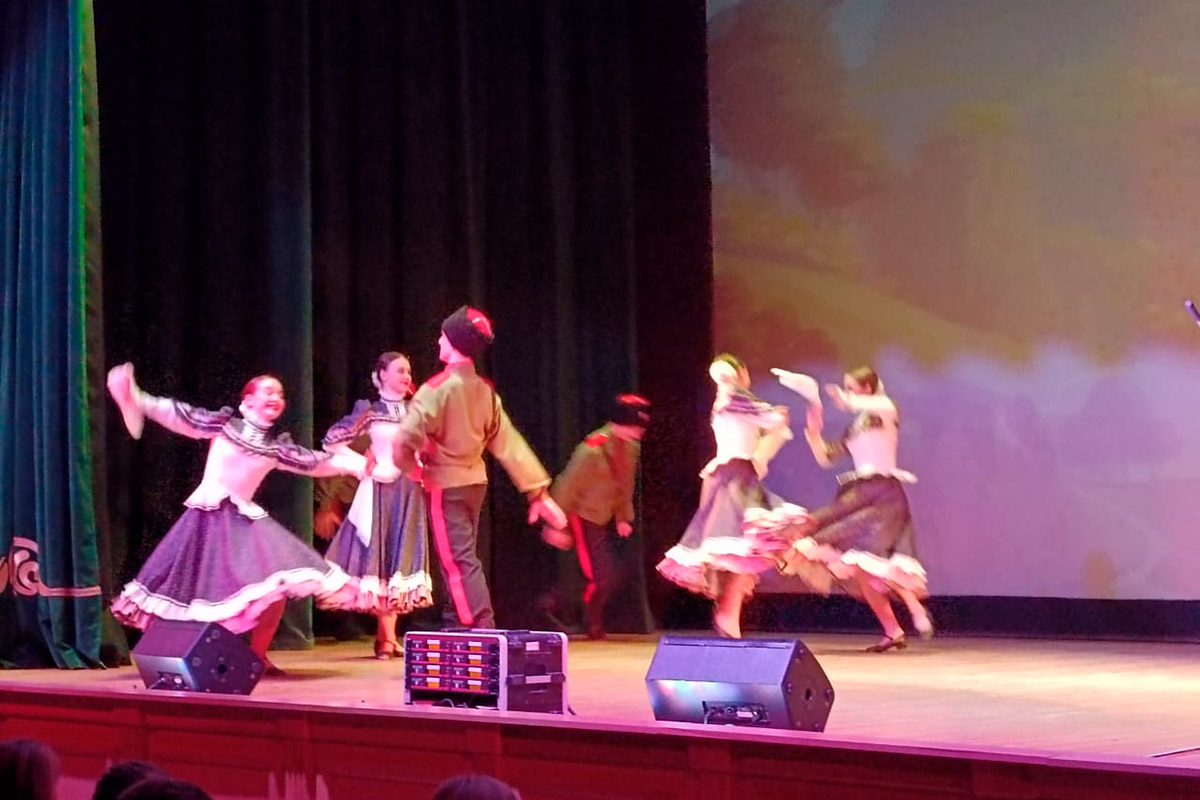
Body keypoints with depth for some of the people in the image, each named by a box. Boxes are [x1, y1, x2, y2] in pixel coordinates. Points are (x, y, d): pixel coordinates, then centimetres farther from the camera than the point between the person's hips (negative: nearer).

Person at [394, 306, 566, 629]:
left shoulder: (437, 388, -18)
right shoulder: (485, 391, 3)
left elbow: (405, 441, -25)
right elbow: (509, 444, 3)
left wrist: (412, 468, -3)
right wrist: (538, 491, 5)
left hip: (445, 484, -7)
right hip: (476, 481, 7)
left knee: (459, 562, -7)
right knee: (461, 558, 17)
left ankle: (484, 633, -15)